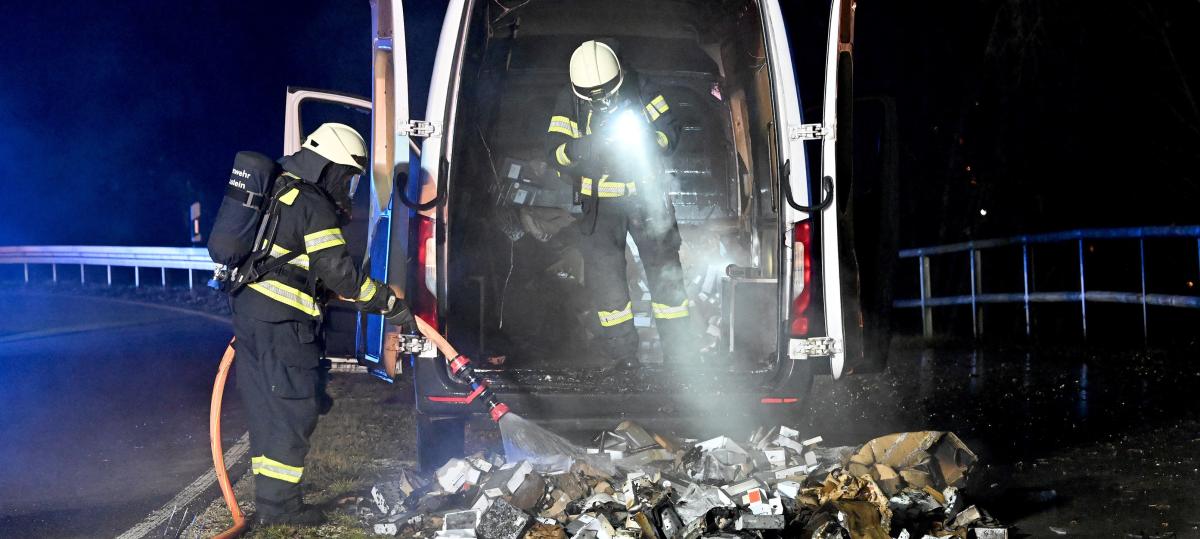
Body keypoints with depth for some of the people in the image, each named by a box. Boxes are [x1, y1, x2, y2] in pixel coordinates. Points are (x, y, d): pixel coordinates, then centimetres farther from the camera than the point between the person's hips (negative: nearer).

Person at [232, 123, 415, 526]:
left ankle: (268, 496, 22)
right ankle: (278, 504, 3)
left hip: (251, 313, 10)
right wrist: (388, 303, -11)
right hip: (282, 325, -10)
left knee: (266, 407, 14)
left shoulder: (282, 193, 18)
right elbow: (338, 271, -17)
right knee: (293, 411, -2)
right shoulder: (314, 205, -12)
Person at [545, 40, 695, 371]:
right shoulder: (569, 101, -9)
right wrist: (583, 147, -35)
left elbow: (670, 130, -8)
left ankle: (680, 353, 13)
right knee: (604, 275, -4)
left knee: (665, 267, 1)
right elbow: (556, 152, -15)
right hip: (600, 199, 0)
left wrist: (645, 142, -29)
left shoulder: (639, 89, -9)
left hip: (646, 192, 0)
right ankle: (623, 354, 10)